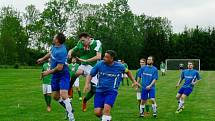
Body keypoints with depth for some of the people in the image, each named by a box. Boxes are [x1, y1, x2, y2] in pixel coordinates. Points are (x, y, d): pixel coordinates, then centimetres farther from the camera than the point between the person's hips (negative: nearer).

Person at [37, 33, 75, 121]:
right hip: (55, 76, 9)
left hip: (63, 75, -9)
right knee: (55, 96, 14)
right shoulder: (54, 46, 0)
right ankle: (69, 109, 33)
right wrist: (42, 59, 36)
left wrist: (48, 72, -14)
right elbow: (50, 53, 24)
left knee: (63, 95, -22)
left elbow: (59, 68, -26)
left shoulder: (61, 51, -27)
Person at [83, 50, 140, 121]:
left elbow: (127, 71, 17)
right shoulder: (99, 64, -5)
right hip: (99, 91, 2)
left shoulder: (119, 66, -5)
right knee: (97, 112, -6)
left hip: (111, 92, -2)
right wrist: (87, 84, -12)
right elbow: (91, 75, 4)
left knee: (106, 108, -26)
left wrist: (134, 81, 13)